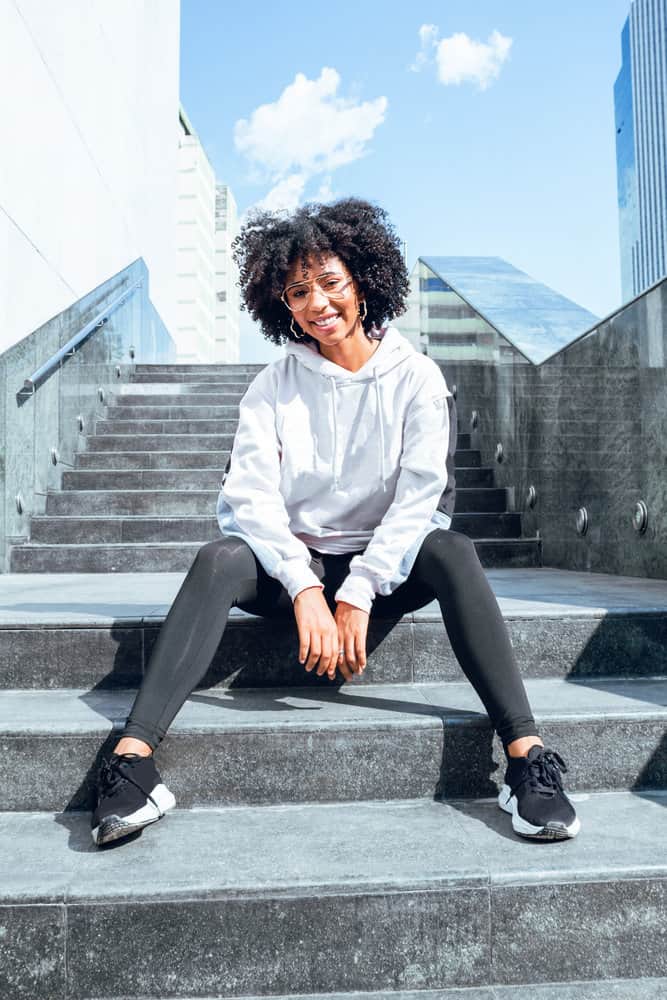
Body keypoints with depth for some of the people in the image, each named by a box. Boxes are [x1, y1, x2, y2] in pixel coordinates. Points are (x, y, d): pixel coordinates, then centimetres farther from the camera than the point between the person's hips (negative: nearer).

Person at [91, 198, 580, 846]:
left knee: (452, 551, -31)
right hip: (294, 562, 1)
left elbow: (418, 497, -9)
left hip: (385, 565, 0)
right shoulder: (273, 387, 2)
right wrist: (306, 590, -26)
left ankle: (527, 757, -35)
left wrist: (358, 594, -21)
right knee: (220, 557, -29)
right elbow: (252, 495, -11)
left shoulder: (416, 378, -1)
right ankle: (132, 759, -36)